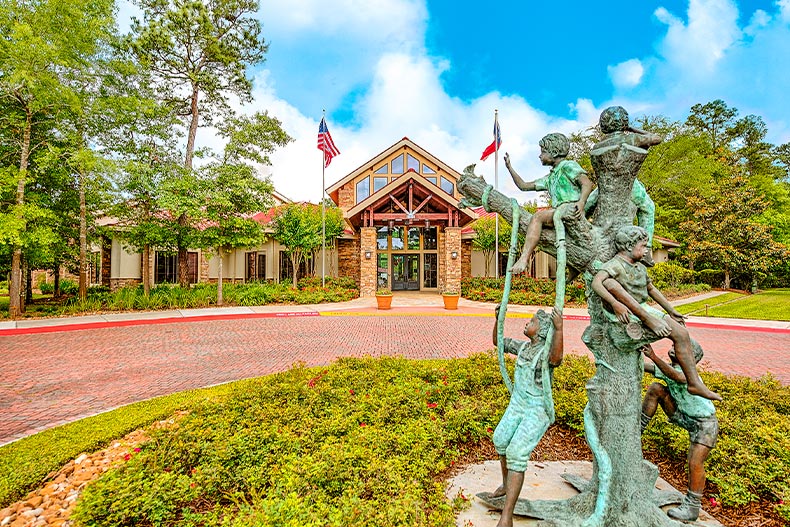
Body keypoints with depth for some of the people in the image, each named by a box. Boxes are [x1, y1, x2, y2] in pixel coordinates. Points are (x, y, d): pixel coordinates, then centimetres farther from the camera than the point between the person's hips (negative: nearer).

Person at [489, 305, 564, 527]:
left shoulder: (548, 351, -21)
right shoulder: (523, 346, 2)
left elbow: (556, 359, -47)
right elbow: (498, 342, 13)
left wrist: (559, 328, -58)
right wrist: (498, 319, 1)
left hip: (538, 411, -8)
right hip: (517, 405, 9)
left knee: (516, 453, -18)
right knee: (501, 439, 20)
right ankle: (507, 484, 46)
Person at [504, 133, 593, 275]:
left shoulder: (568, 165, 5)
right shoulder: (551, 177, 28)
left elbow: (587, 183, -10)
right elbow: (524, 186, 27)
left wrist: (581, 202, -29)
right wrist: (509, 167, 22)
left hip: (572, 211, -9)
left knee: (538, 216, -27)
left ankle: (524, 259, -39)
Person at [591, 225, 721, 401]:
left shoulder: (640, 268, 17)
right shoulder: (614, 265, -13)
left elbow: (651, 289, 32)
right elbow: (596, 283, -34)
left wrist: (672, 311, 34)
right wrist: (615, 303, -45)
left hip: (644, 310, 8)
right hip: (626, 315, -8)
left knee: (681, 334, -3)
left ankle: (694, 383, 5)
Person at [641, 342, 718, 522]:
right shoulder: (668, 367, -4)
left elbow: (679, 377, -51)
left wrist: (653, 356, -59)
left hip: (705, 423, -7)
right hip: (685, 418, 7)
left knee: (695, 463, -12)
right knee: (656, 388, -9)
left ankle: (692, 507, 6)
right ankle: (639, 426, 0)